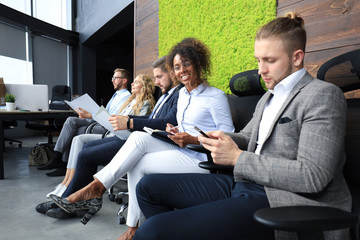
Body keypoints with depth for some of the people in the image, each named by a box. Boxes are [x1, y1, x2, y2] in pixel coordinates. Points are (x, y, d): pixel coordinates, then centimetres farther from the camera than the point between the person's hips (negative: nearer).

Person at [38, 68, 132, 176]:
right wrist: (86, 114, 7)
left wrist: (88, 115, -18)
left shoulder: (126, 96, -9)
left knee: (73, 133, -15)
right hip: (98, 122, 9)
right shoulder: (116, 94, 24)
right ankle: (57, 157, -13)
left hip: (106, 128, -9)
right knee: (71, 121, -9)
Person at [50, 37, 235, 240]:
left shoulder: (216, 96, -7)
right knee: (139, 137, -19)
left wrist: (193, 140, -20)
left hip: (202, 158, -7)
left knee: (138, 164, -22)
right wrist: (175, 132, 1)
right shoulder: (182, 94, 16)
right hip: (181, 150, 7)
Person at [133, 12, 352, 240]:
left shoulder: (324, 95, -7)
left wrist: (237, 158, -16)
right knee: (149, 186, 7)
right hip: (244, 184, 9)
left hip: (282, 199, -8)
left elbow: (313, 176, -16)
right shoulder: (269, 97, 20)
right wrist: (224, 139, 0)